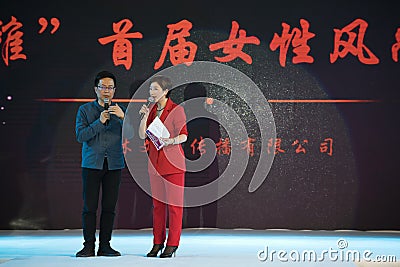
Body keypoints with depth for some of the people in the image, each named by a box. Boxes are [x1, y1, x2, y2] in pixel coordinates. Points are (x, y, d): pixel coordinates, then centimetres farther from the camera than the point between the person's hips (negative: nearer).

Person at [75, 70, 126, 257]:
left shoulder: (120, 111, 10)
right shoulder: (85, 110, 6)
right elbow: (80, 136, -6)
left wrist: (123, 117, -18)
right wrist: (100, 122, -16)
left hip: (114, 164, 2)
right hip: (91, 163, -1)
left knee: (109, 206, 2)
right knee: (89, 206, -3)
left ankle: (105, 245, 8)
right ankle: (89, 245, 3)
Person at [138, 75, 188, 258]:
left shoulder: (176, 110, -8)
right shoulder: (151, 109, 10)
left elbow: (183, 135, -9)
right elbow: (142, 135, 4)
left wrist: (170, 141, -27)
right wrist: (145, 116, -9)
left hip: (172, 161, -6)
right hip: (155, 160, 6)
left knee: (174, 203, -2)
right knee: (157, 202, 9)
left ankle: (172, 244, 1)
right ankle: (158, 242, 15)